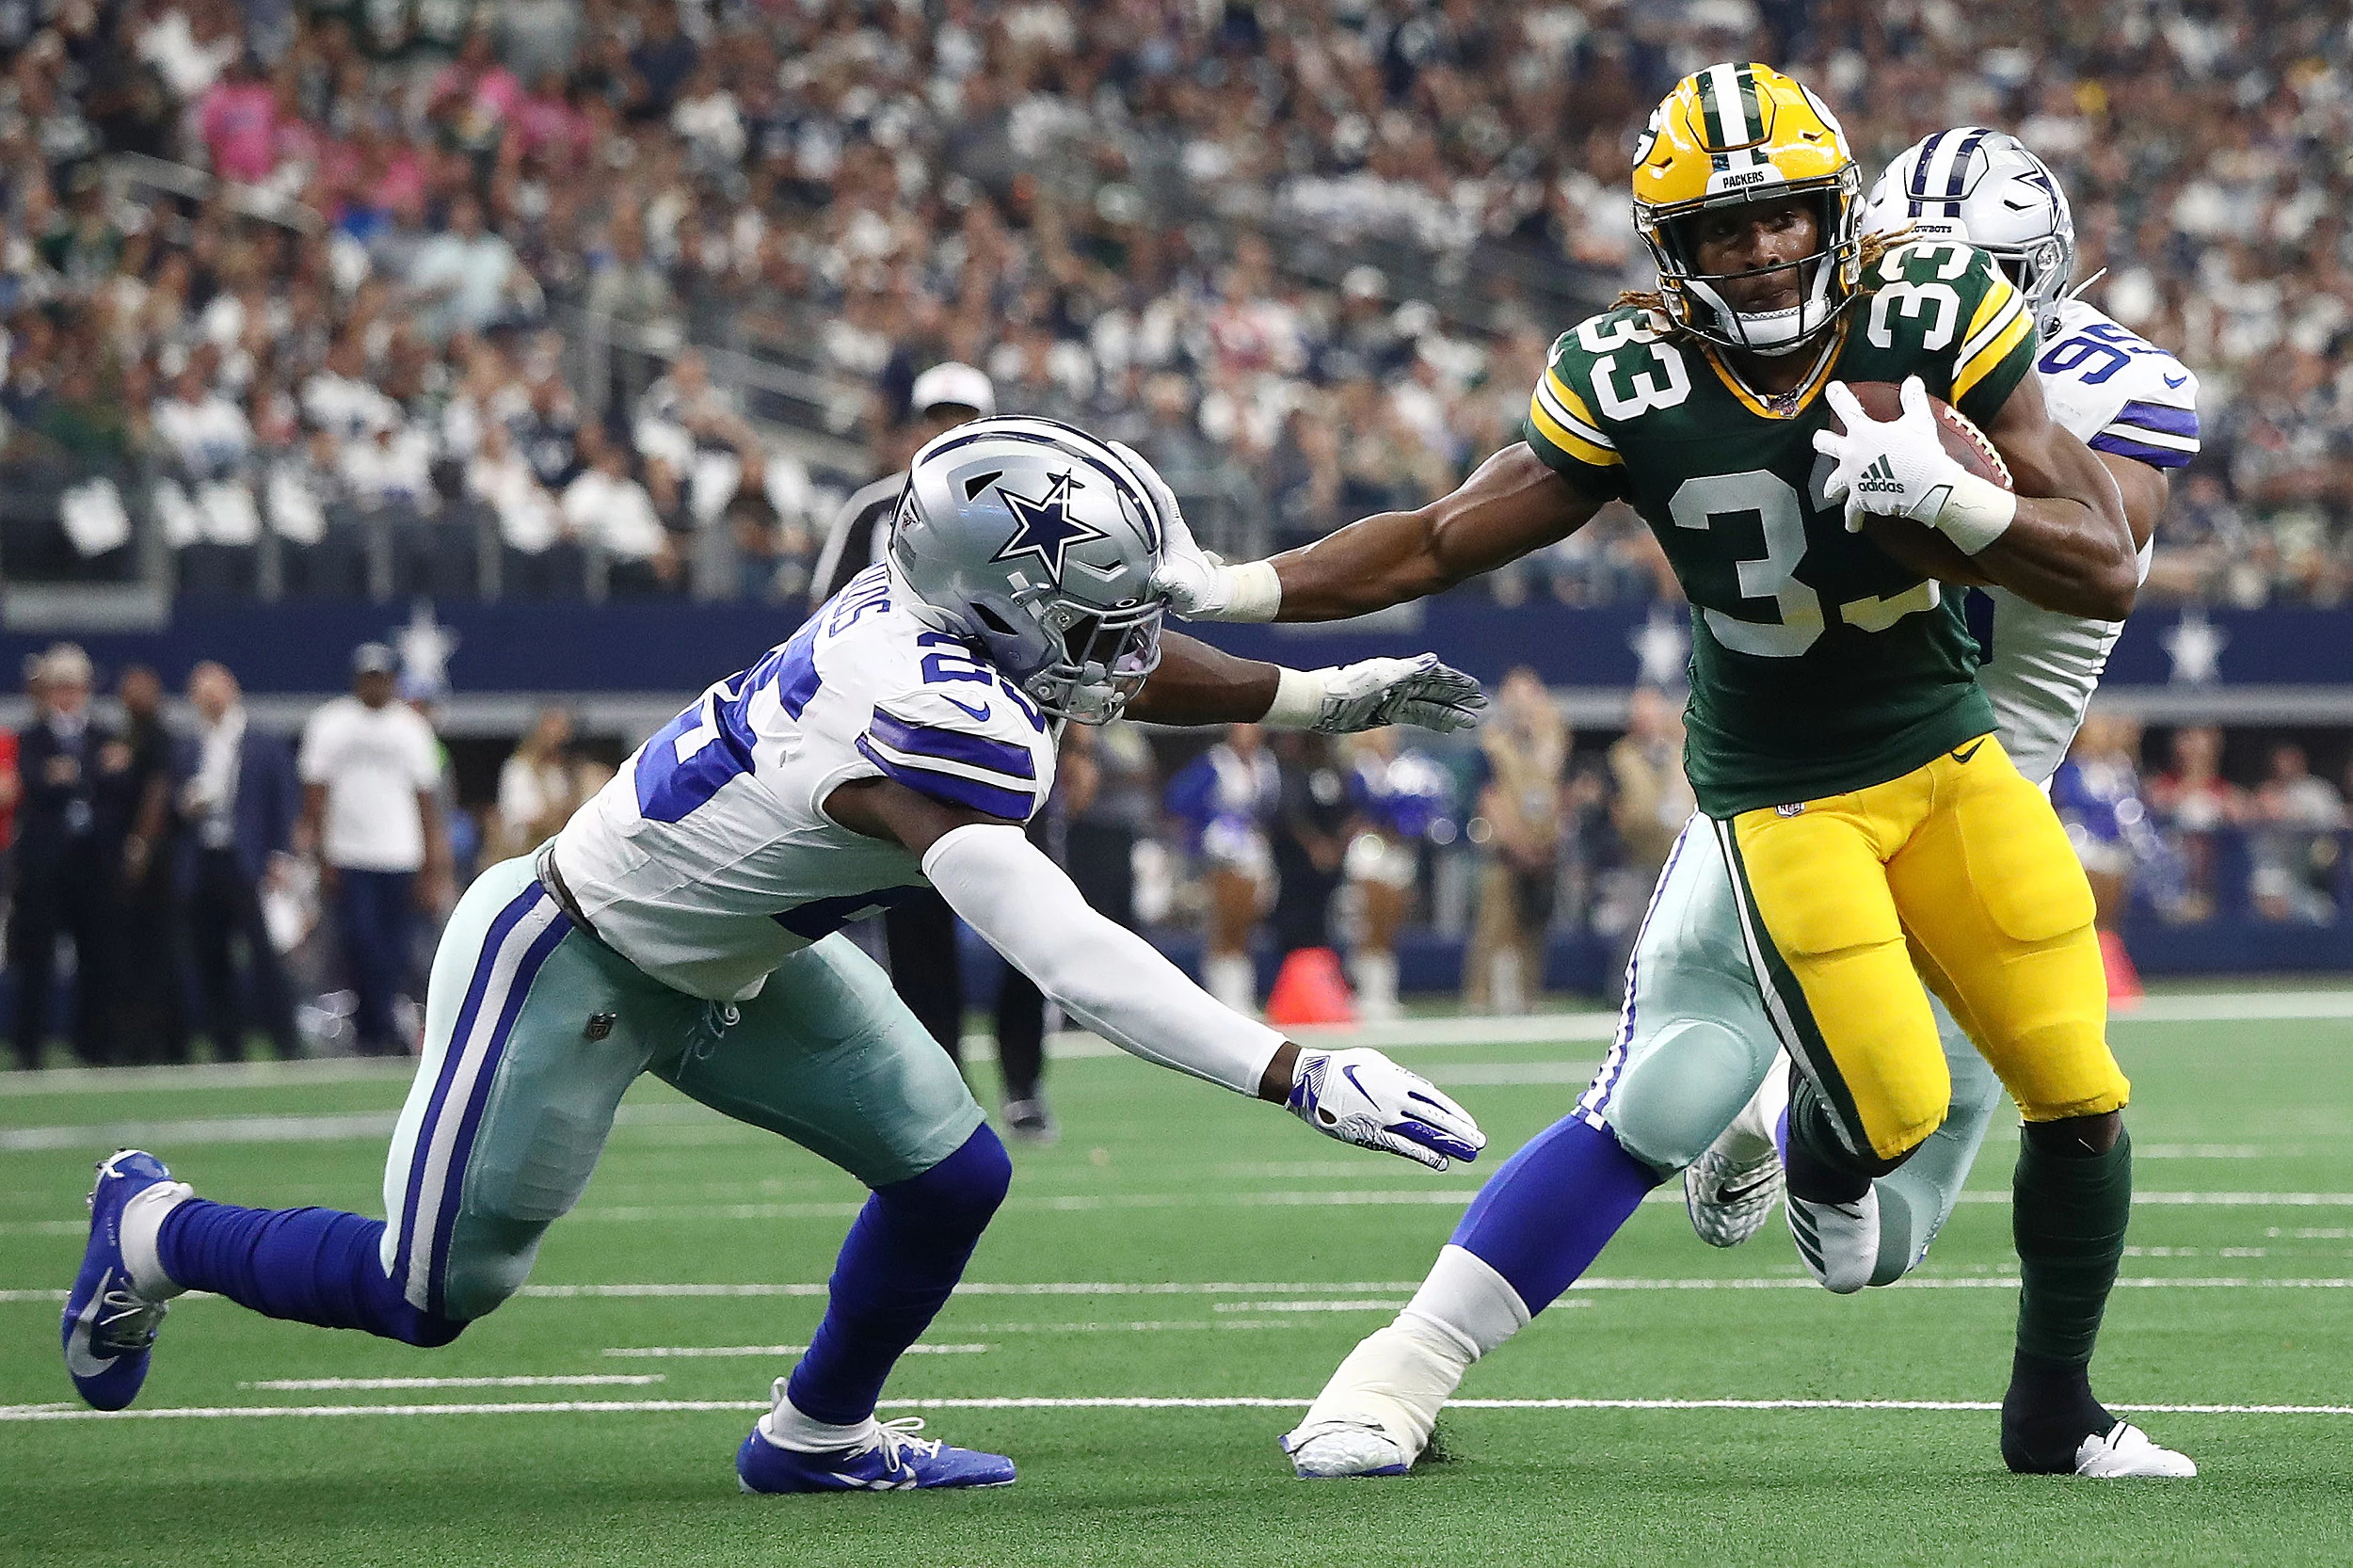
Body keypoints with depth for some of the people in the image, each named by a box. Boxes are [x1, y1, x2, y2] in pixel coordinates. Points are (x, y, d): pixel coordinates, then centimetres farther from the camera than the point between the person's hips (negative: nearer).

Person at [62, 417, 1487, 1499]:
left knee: (952, 1175, 2)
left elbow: (1125, 667, 9)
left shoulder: (953, 612, -13)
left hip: (734, 965, 9)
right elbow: (1067, 958, -46)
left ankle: (818, 1436, 24)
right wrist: (1296, 1074, -48)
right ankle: (153, 1233, 29)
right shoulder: (932, 724, -39)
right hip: (575, 963, -9)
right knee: (431, 1293, 4)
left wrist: (1338, 695, 8)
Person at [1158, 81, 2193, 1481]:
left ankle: (2054, 1413, 22)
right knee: (1890, 1112, -15)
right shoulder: (1629, 385, -14)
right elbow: (1441, 544, -3)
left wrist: (1949, 497, -30)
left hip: (1952, 754, 3)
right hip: (1781, 801, -3)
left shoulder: (1942, 324, -12)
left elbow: (2110, 577, -13)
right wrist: (1224, 591, -11)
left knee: (2082, 1100, -1)